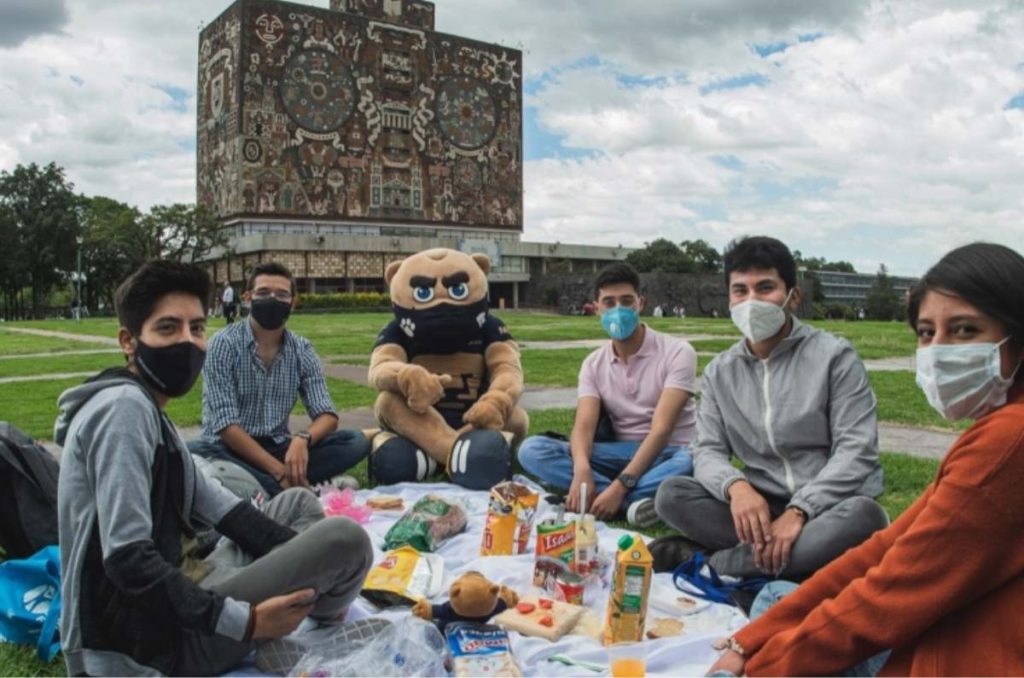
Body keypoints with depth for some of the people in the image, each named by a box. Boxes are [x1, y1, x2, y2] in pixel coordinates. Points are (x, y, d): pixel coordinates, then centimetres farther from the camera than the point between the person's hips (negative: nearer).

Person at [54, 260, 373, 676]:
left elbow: (206, 500, 13)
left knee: (299, 503, 21)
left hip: (175, 599, 10)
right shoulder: (123, 408, -18)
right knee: (346, 538, -17)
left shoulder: (148, 409, 14)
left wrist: (308, 562, 3)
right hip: (159, 633, -10)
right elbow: (127, 559, -27)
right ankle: (318, 620, 15)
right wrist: (245, 622, -24)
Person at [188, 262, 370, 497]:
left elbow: (327, 415, -4)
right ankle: (298, 490, -35)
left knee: (356, 441, -16)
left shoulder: (303, 350, 2)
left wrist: (303, 439, -28)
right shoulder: (224, 345, -10)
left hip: (279, 448, 4)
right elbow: (226, 424, -18)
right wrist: (278, 471, -27)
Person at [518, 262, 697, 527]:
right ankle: (635, 501, -31)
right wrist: (582, 469, -34)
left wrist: (620, 485, -31)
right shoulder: (593, 364, 3)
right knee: (532, 449, -19)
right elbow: (584, 425, -11)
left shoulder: (677, 352, -10)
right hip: (622, 454, 4)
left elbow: (661, 428, -19)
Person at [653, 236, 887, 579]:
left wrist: (798, 511, -25)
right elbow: (707, 450, 1)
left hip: (829, 508, -2)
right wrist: (735, 486, -23)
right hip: (760, 507, 2)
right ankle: (808, 557, -23)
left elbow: (855, 450, -12)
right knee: (671, 494, -19)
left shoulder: (834, 356, -5)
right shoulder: (719, 372, 6)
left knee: (863, 515, -36)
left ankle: (706, 562, -27)